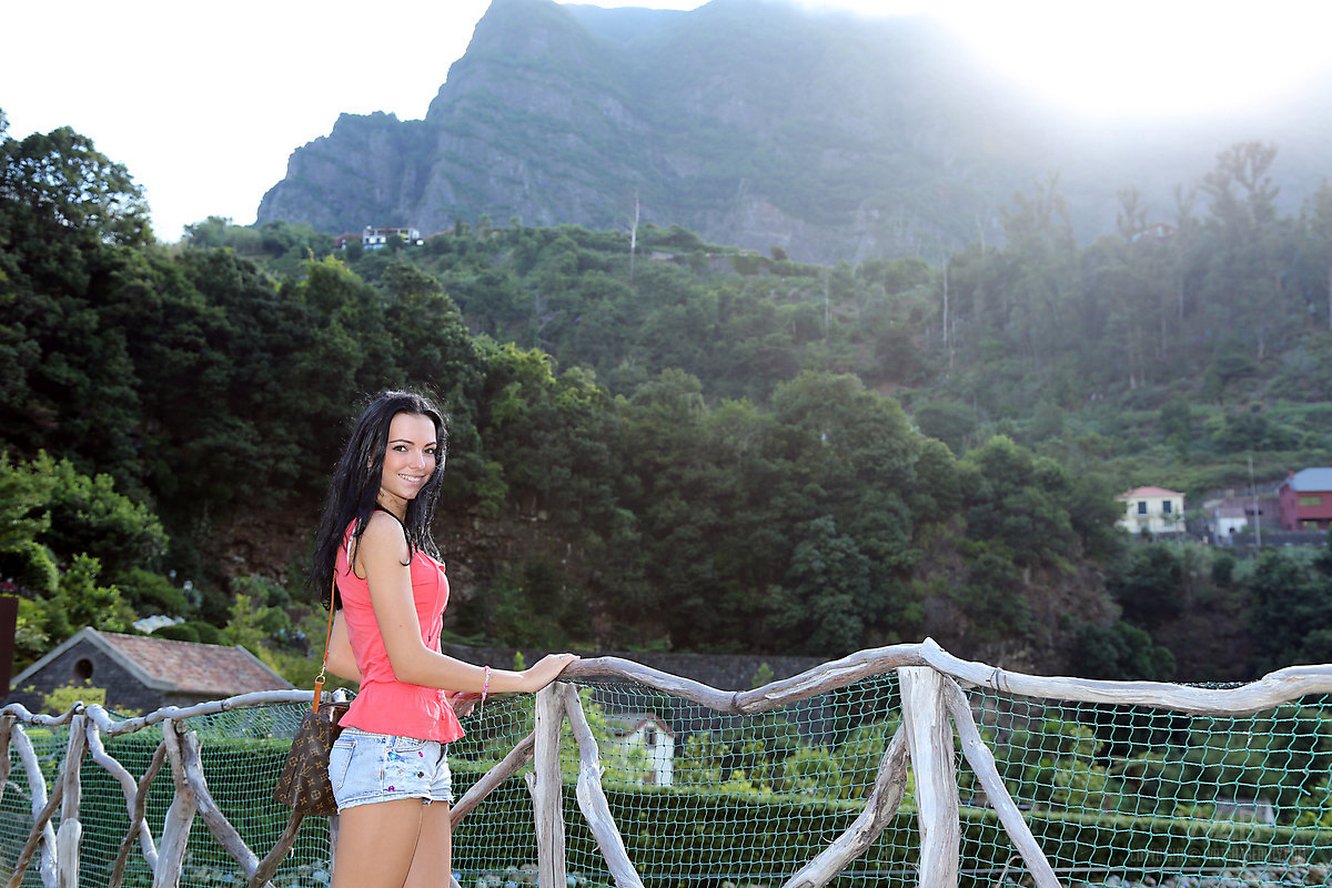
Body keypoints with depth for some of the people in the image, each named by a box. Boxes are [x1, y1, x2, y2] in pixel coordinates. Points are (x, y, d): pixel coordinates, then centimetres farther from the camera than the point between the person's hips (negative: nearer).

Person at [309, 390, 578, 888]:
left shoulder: (383, 530, 19)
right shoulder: (381, 530, -9)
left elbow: (339, 658, 21)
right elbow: (410, 661, -14)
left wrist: (443, 691, 20)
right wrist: (523, 679, -8)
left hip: (421, 754, 9)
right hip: (390, 749, -9)